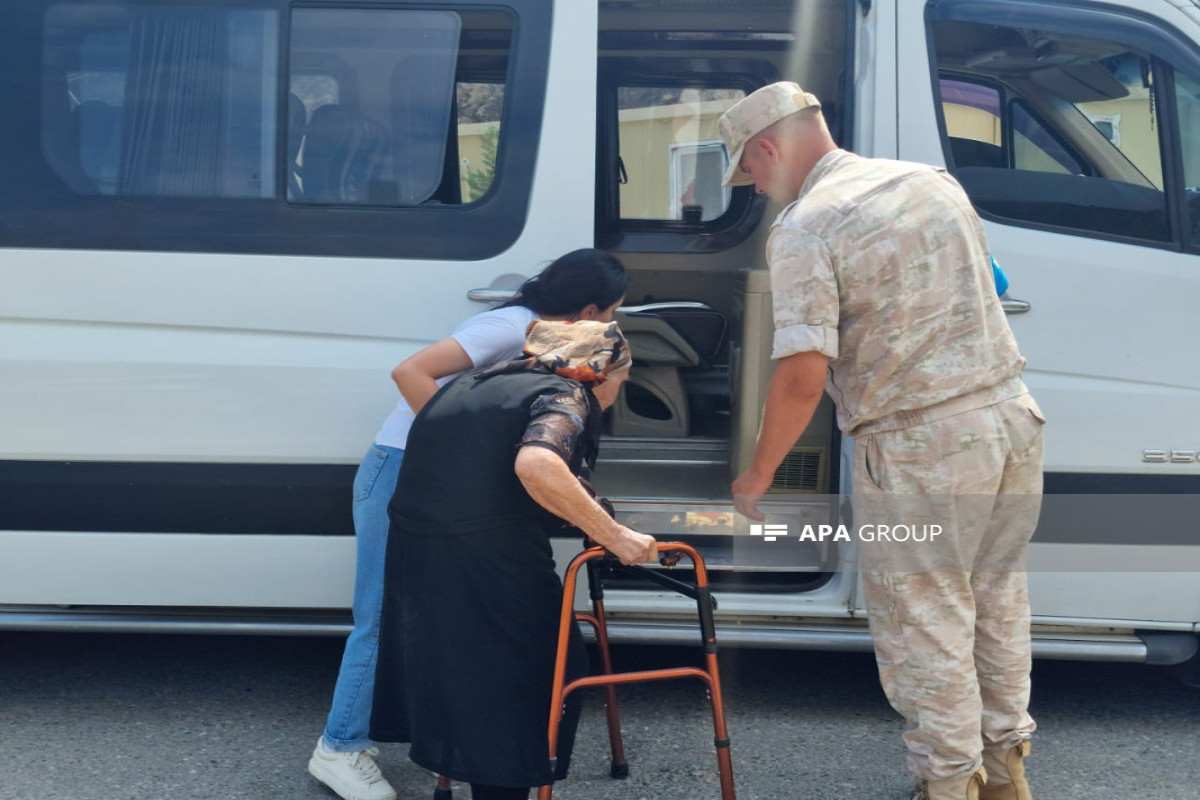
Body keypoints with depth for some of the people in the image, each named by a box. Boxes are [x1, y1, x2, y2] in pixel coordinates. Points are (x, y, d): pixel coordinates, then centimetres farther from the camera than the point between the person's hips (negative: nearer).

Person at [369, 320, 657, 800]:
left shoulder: (486, 382, 18)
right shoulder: (567, 397, -7)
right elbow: (536, 465, -29)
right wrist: (614, 535, -23)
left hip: (412, 550, 8)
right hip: (487, 568, -8)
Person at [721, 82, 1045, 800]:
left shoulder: (802, 228, -13)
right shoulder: (934, 180, 9)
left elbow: (803, 376, -20)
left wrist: (759, 475, -8)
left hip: (918, 449, -7)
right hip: (1013, 418, 7)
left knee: (925, 628, 9)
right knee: (998, 603, 22)